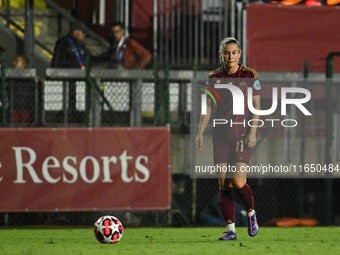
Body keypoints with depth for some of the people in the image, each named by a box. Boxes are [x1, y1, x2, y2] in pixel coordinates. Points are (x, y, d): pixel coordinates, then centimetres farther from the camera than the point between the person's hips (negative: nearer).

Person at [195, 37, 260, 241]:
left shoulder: (250, 75, 0)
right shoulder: (214, 78, 8)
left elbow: (256, 107, 0)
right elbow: (207, 109, 11)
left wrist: (253, 132, -9)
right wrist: (200, 134, 4)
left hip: (242, 134, -3)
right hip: (221, 135, 3)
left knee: (238, 182, -13)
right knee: (223, 183, -2)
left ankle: (251, 214, 16)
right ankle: (231, 229, 2)